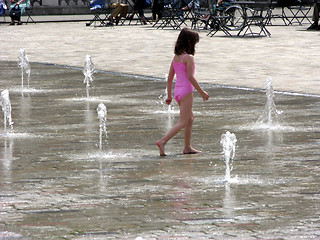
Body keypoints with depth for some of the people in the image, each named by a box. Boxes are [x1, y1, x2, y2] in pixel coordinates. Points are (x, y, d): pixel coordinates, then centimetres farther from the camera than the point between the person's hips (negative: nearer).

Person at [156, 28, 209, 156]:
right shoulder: (188, 57, -14)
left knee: (190, 119, 21)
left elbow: (169, 78, 12)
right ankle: (162, 141, -20)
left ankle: (187, 147, 23)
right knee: (182, 122, -7)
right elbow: (190, 77, -20)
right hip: (186, 91, -9)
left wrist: (169, 95, 18)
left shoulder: (175, 57, 10)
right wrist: (201, 92, -12)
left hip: (177, 91, 9)